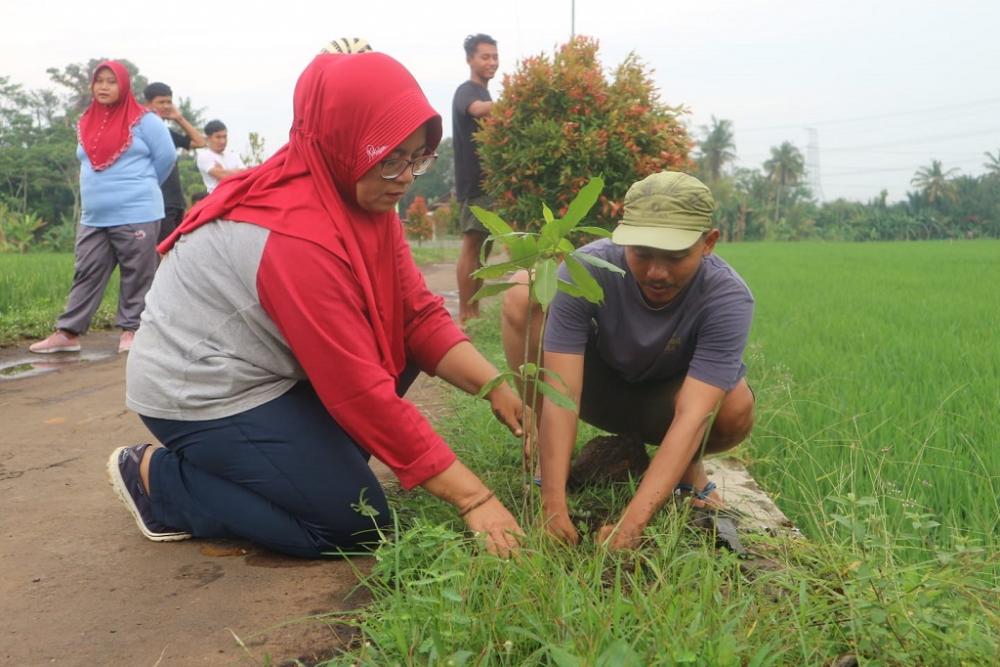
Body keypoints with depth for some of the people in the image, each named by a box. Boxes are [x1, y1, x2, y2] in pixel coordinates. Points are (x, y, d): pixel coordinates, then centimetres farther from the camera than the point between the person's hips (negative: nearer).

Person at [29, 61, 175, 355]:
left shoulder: (143, 120, -5)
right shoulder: (86, 123, 14)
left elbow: (166, 156, -3)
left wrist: (140, 187, 7)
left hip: (136, 215, -6)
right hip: (93, 217, 6)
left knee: (135, 276, 1)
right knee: (86, 273, 6)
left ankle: (131, 329, 11)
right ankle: (68, 333, 9)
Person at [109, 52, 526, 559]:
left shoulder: (362, 194, -4)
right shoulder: (299, 236, -31)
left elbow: (418, 316, -3)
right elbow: (362, 392, -31)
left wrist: (495, 388, -17)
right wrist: (472, 498, -28)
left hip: (262, 370, 9)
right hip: (200, 391, -9)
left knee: (403, 345, -1)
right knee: (357, 523, -9)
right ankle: (158, 478, 1)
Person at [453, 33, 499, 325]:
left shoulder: (484, 95, 20)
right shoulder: (466, 92, -9)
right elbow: (478, 110, -34)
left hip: (490, 179, 10)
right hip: (474, 181, -10)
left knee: (484, 246, 10)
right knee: (472, 244, -10)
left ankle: (474, 309, 16)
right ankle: (464, 313, -7)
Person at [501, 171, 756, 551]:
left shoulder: (728, 299, -31)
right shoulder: (585, 272, -31)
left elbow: (691, 416, -39)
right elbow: (561, 395, -35)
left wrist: (631, 523, -48)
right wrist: (554, 508, -43)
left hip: (664, 402, 0)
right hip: (598, 386, 1)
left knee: (737, 407, -36)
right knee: (522, 294, -26)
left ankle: (688, 464, 1)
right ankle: (547, 459, -12)